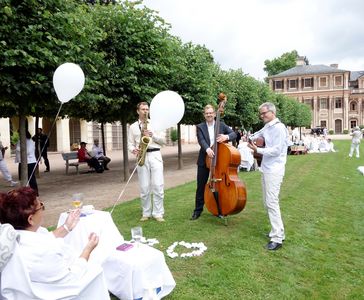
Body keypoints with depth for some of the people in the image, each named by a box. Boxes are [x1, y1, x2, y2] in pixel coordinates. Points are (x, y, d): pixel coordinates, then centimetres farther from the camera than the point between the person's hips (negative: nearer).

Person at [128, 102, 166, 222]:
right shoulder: (133, 127, 13)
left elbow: (163, 141, 9)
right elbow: (130, 144, 11)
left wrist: (153, 135, -7)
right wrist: (134, 150, -10)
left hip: (155, 155, 0)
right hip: (142, 157, 0)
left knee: (158, 186, -6)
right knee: (144, 187, 1)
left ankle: (158, 213, 4)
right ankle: (146, 213, 15)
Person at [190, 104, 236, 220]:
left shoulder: (221, 125, 5)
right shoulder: (200, 127, 2)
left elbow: (234, 134, -4)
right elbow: (201, 140, -14)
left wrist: (226, 136, -26)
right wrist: (207, 149, -34)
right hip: (204, 160, 0)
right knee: (201, 186, 6)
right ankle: (198, 209, 19)